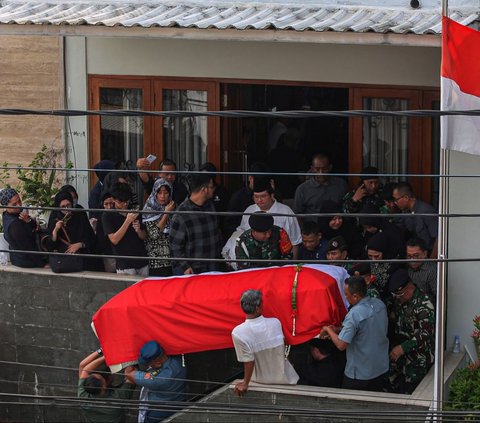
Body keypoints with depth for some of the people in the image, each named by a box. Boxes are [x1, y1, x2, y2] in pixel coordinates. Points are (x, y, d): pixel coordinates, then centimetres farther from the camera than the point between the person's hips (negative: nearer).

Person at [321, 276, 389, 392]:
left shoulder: (355, 314, -27)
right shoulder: (380, 304, -4)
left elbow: (341, 345, -27)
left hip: (360, 373, -7)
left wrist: (329, 330, -9)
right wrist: (338, 330, 7)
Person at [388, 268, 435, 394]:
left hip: (418, 360, -8)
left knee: (411, 392, -5)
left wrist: (402, 348, -28)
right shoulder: (400, 300, 7)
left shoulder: (423, 304, -20)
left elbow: (425, 334, -26)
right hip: (400, 355, 8)